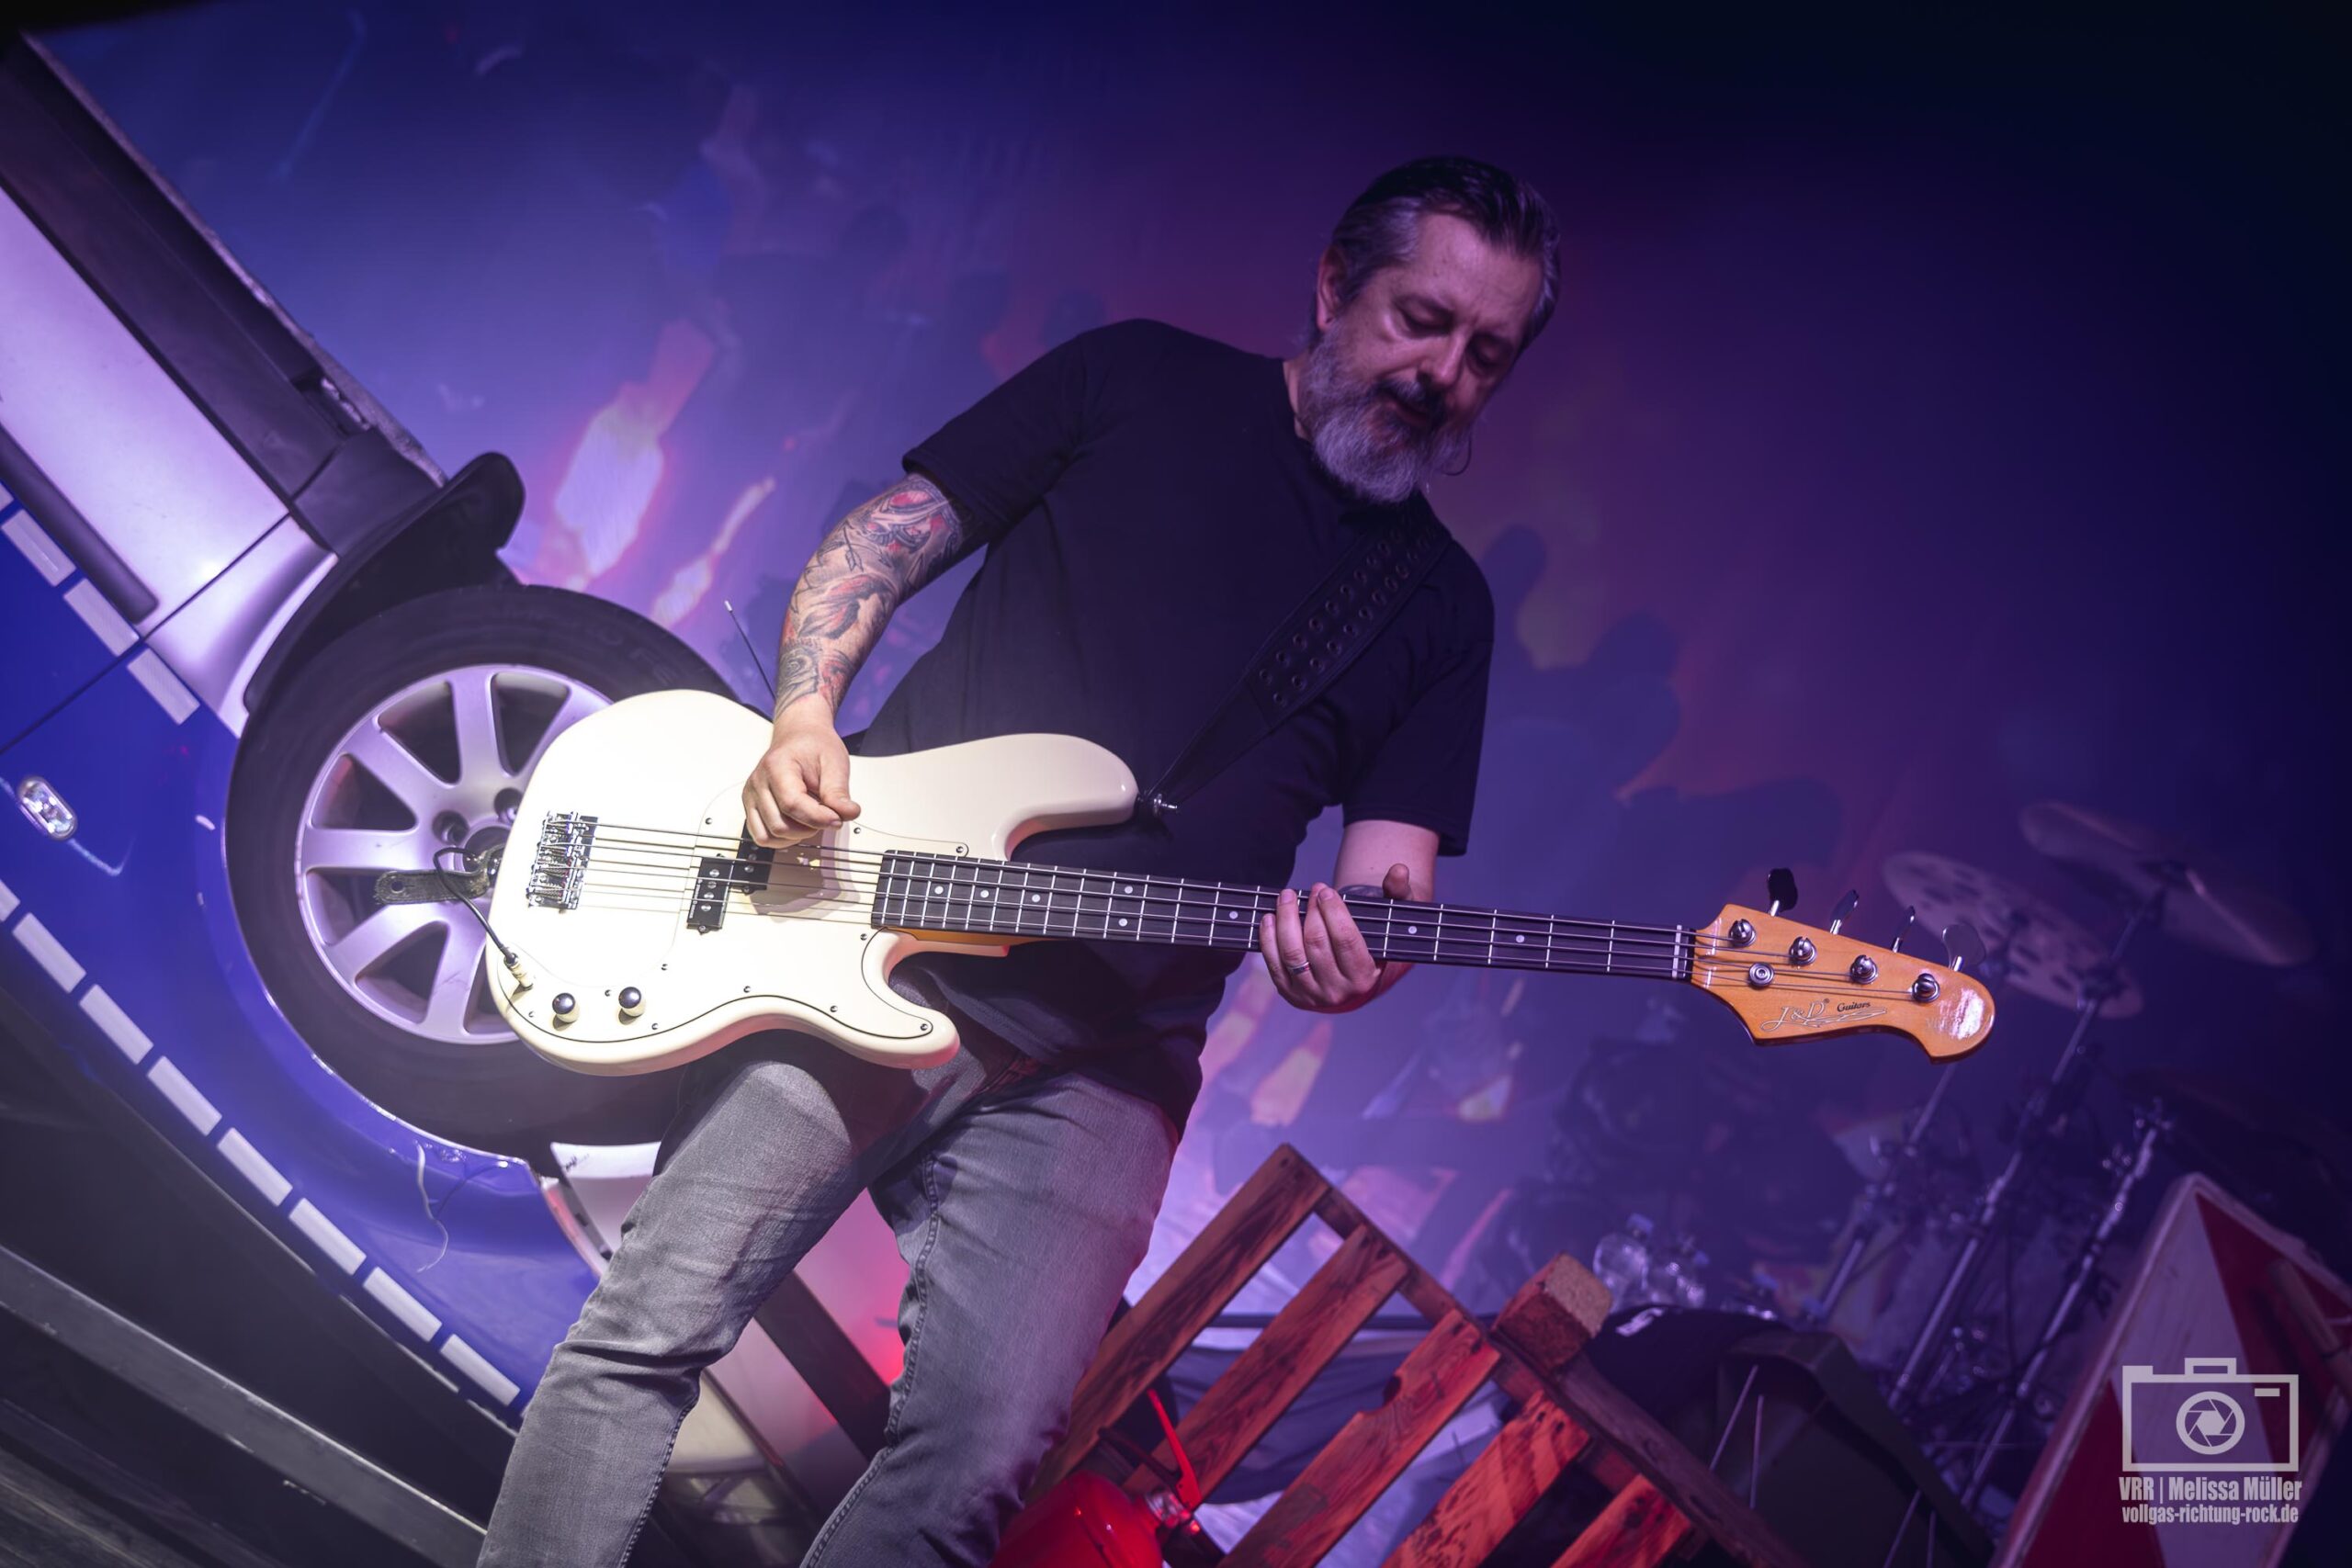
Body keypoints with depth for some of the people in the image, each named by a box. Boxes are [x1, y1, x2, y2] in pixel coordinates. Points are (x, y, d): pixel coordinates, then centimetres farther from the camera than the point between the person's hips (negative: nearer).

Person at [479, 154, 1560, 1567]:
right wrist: (803, 721, -10)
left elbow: (1391, 873, 8)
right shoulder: (1141, 381, 8)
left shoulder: (1442, 607, 13)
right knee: (652, 1326, -6)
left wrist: (1359, 952, -16)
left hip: (1096, 1065, 2)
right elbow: (880, 546, 7)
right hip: (862, 950, -1)